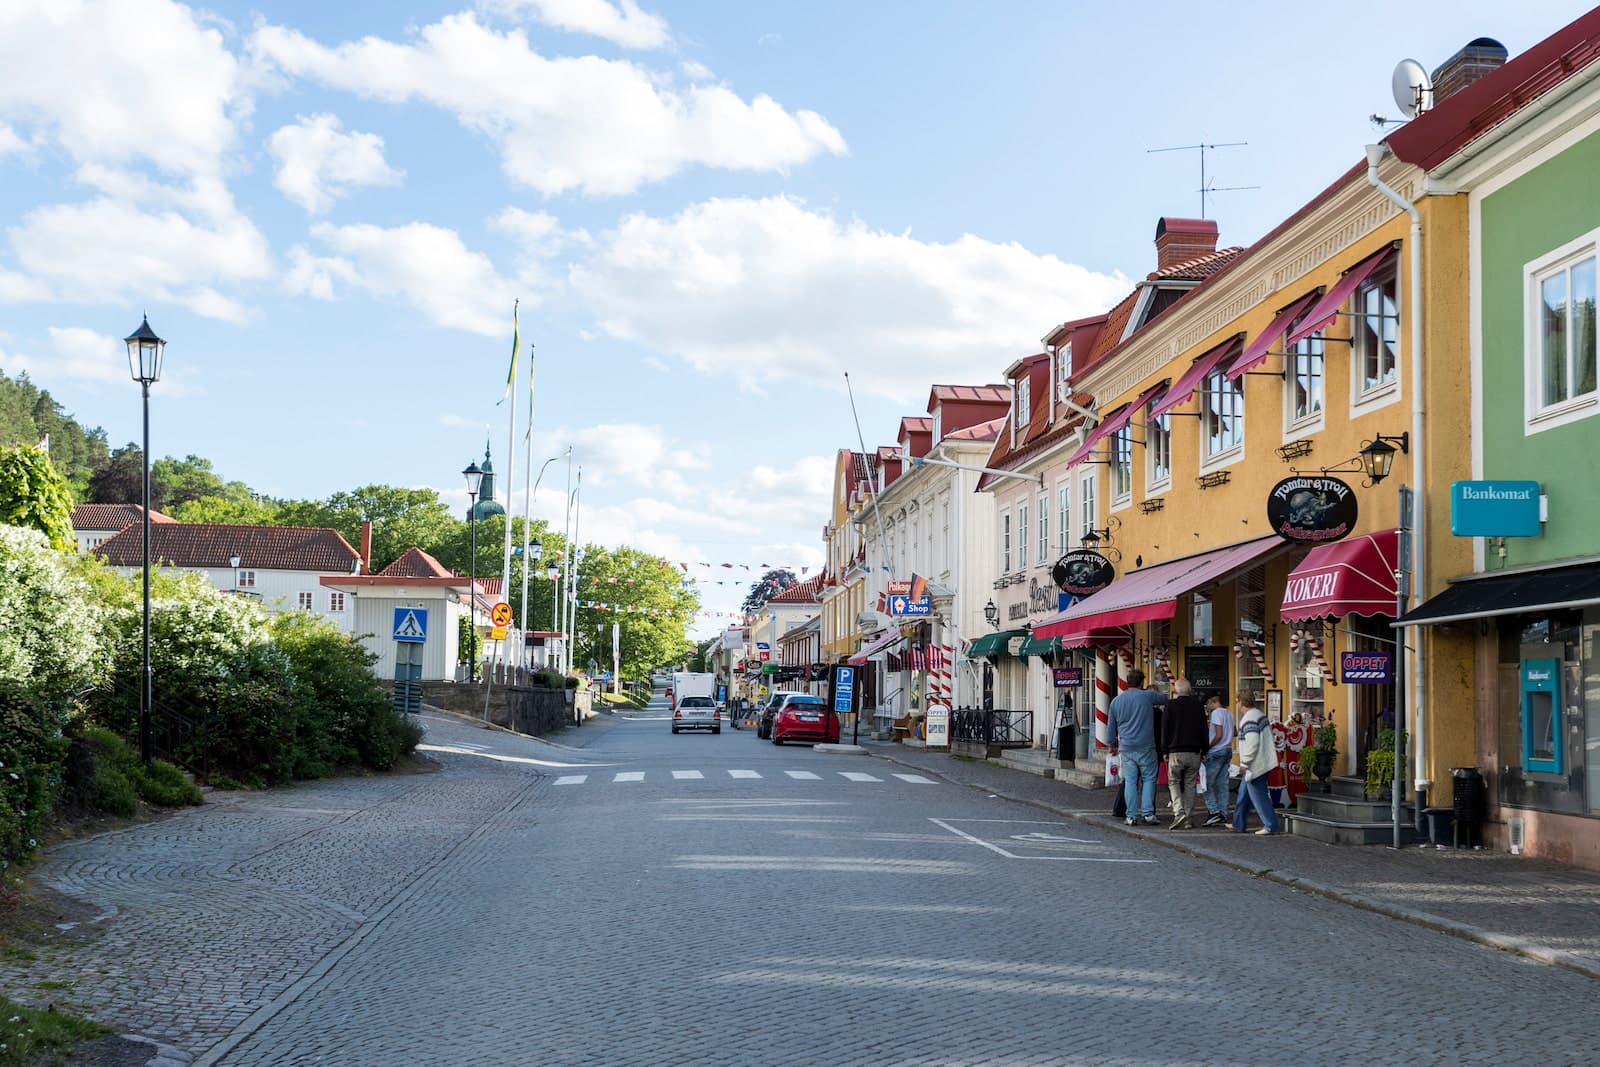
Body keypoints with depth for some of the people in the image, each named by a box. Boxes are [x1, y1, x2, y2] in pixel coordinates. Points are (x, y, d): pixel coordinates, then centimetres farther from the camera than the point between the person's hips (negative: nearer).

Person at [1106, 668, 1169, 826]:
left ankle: (1132, 815, 3)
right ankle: (1147, 812, -4)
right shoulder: (1147, 696, -3)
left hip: (1126, 748, 3)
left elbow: (1111, 727, 16)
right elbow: (1165, 698, 12)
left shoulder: (1116, 701, 9)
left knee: (1129, 781, 5)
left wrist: (1113, 744, 30)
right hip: (1145, 747, -3)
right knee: (1148, 778, 4)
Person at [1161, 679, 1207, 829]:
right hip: (1194, 752, 2)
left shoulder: (1170, 705, -3)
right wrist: (1204, 750, 14)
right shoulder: (1198, 705, 5)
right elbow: (1204, 729, 8)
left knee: (1174, 782, 8)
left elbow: (1165, 730, -2)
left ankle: (1178, 811, -13)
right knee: (1190, 785, 8)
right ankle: (1187, 819, 7)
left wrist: (1165, 751, 5)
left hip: (1176, 752, -2)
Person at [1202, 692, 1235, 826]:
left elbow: (1219, 735, -18)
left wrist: (1207, 748, -12)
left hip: (1217, 752, -8)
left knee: (1207, 782, -5)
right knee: (1222, 784, 8)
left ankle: (1214, 812, -12)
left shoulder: (1216, 713, -12)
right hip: (1228, 750, 8)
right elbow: (1234, 733, 17)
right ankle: (1223, 814, 6)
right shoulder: (1229, 713, 14)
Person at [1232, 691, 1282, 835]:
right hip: (1263, 762, 11)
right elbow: (1269, 734, 19)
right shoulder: (1260, 715, 12)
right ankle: (1238, 825, 24)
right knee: (1243, 795, 17)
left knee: (1258, 796, -4)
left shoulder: (1249, 720, -19)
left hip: (1255, 765, -11)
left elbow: (1252, 743, -26)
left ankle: (1271, 826, -1)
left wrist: (1244, 763, -20)